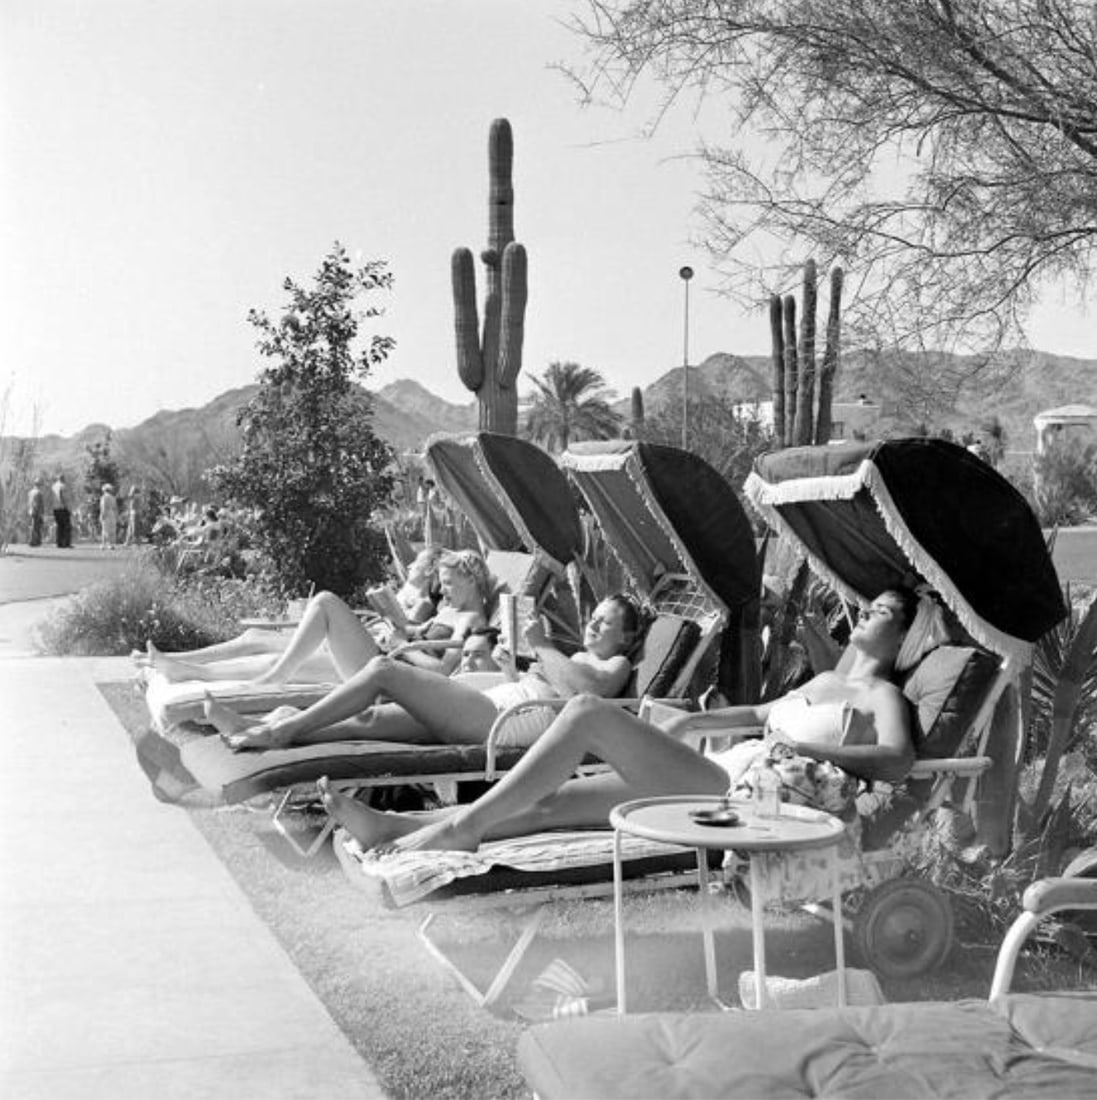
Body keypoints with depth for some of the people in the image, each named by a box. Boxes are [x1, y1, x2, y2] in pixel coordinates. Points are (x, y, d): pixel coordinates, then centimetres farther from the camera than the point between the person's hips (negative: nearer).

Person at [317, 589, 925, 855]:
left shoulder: (882, 695, 5)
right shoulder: (824, 681, 31)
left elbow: (898, 760, -15)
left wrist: (801, 747, -22)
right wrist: (691, 720, 31)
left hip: (736, 789, -8)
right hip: (714, 772, 8)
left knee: (587, 712, -21)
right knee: (551, 801, -6)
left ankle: (463, 825, -22)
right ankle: (391, 828, -10)